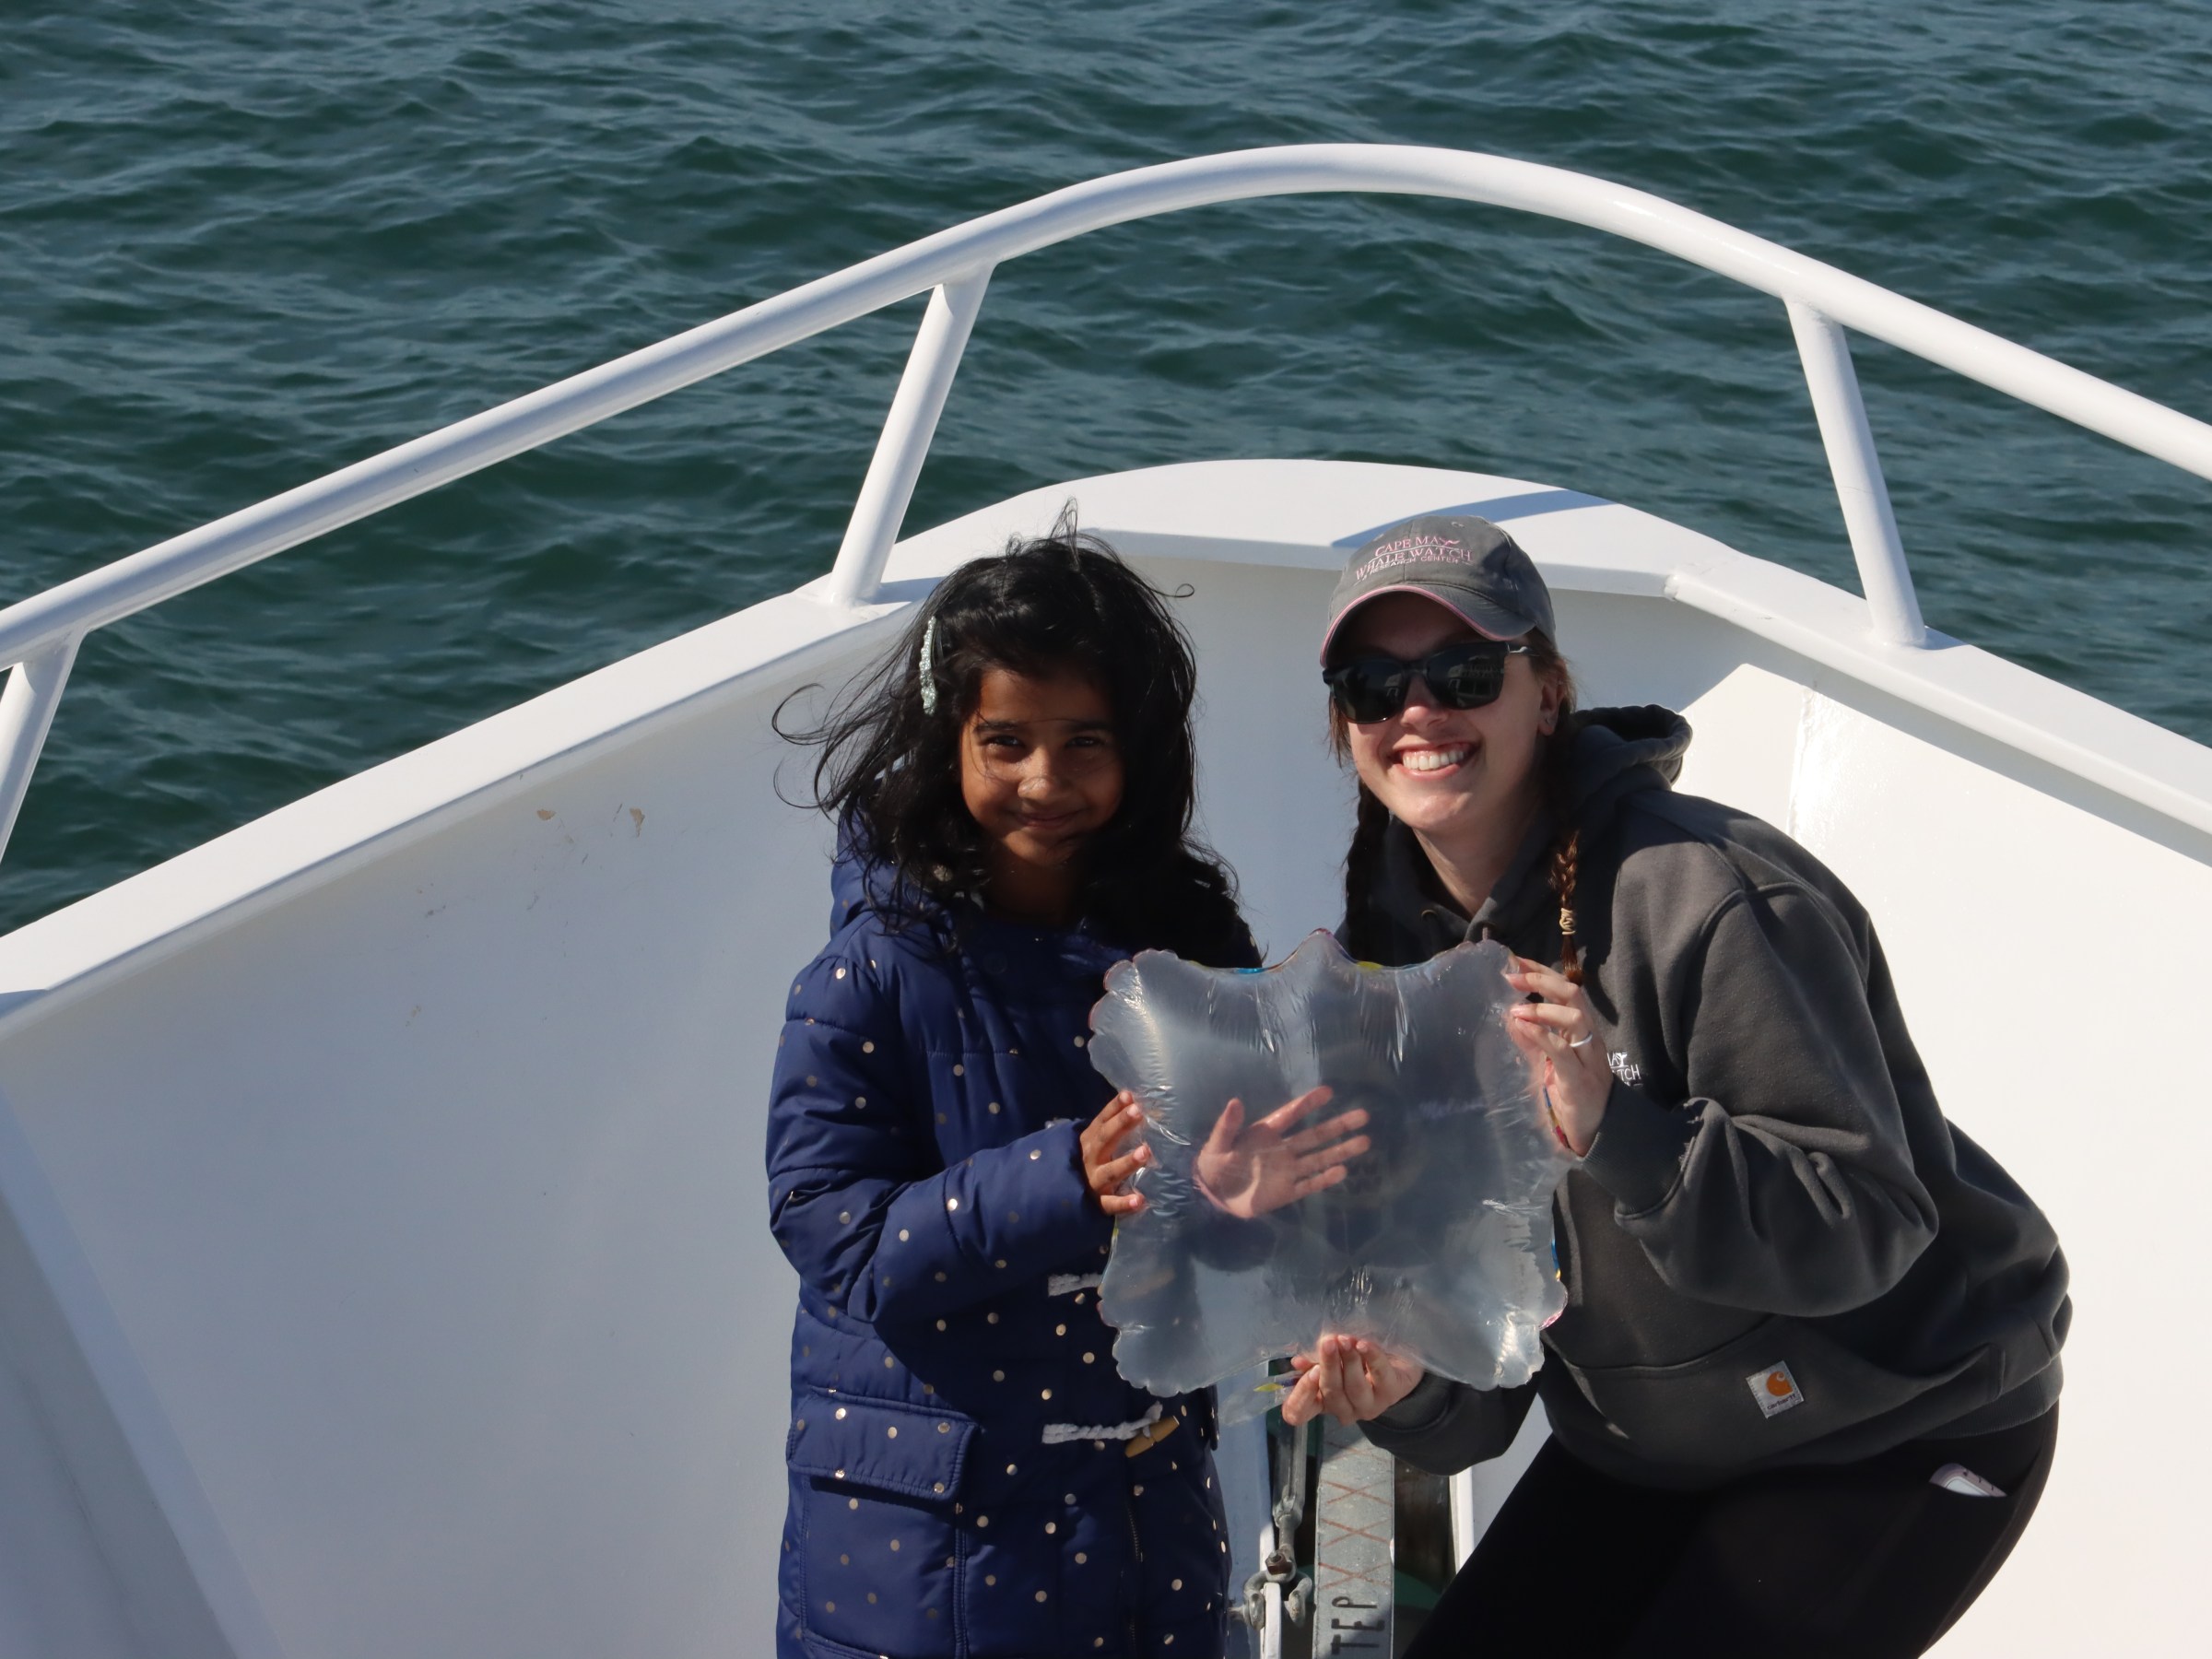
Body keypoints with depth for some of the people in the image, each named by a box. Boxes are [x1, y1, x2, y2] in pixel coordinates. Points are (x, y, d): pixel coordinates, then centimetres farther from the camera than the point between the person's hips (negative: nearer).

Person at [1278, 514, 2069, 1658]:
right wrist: (1409, 1388, -22)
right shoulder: (1391, 940, -3)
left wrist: (1622, 1135, -41)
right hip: (1645, 1435, 7)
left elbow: (1865, 1226, -27)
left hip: (1903, 1428, -7)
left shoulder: (1713, 899, -26)